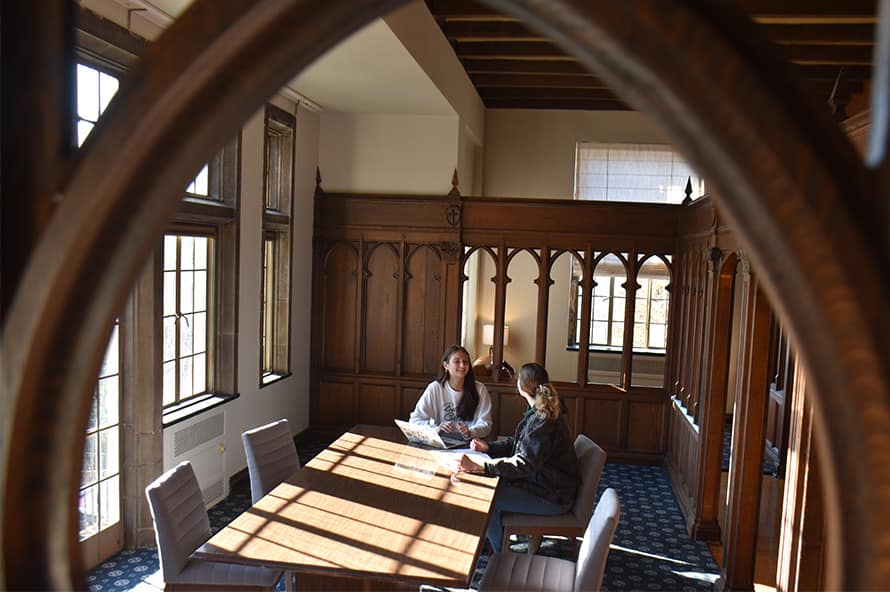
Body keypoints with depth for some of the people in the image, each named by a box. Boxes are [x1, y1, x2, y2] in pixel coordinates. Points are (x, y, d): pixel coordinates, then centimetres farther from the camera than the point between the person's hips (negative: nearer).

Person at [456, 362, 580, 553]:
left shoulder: (542, 419, -26)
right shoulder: (541, 412, 6)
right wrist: (489, 447, 5)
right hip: (546, 483, 10)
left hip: (553, 497, -10)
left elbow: (524, 464, -33)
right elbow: (519, 443, 17)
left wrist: (479, 467, -38)